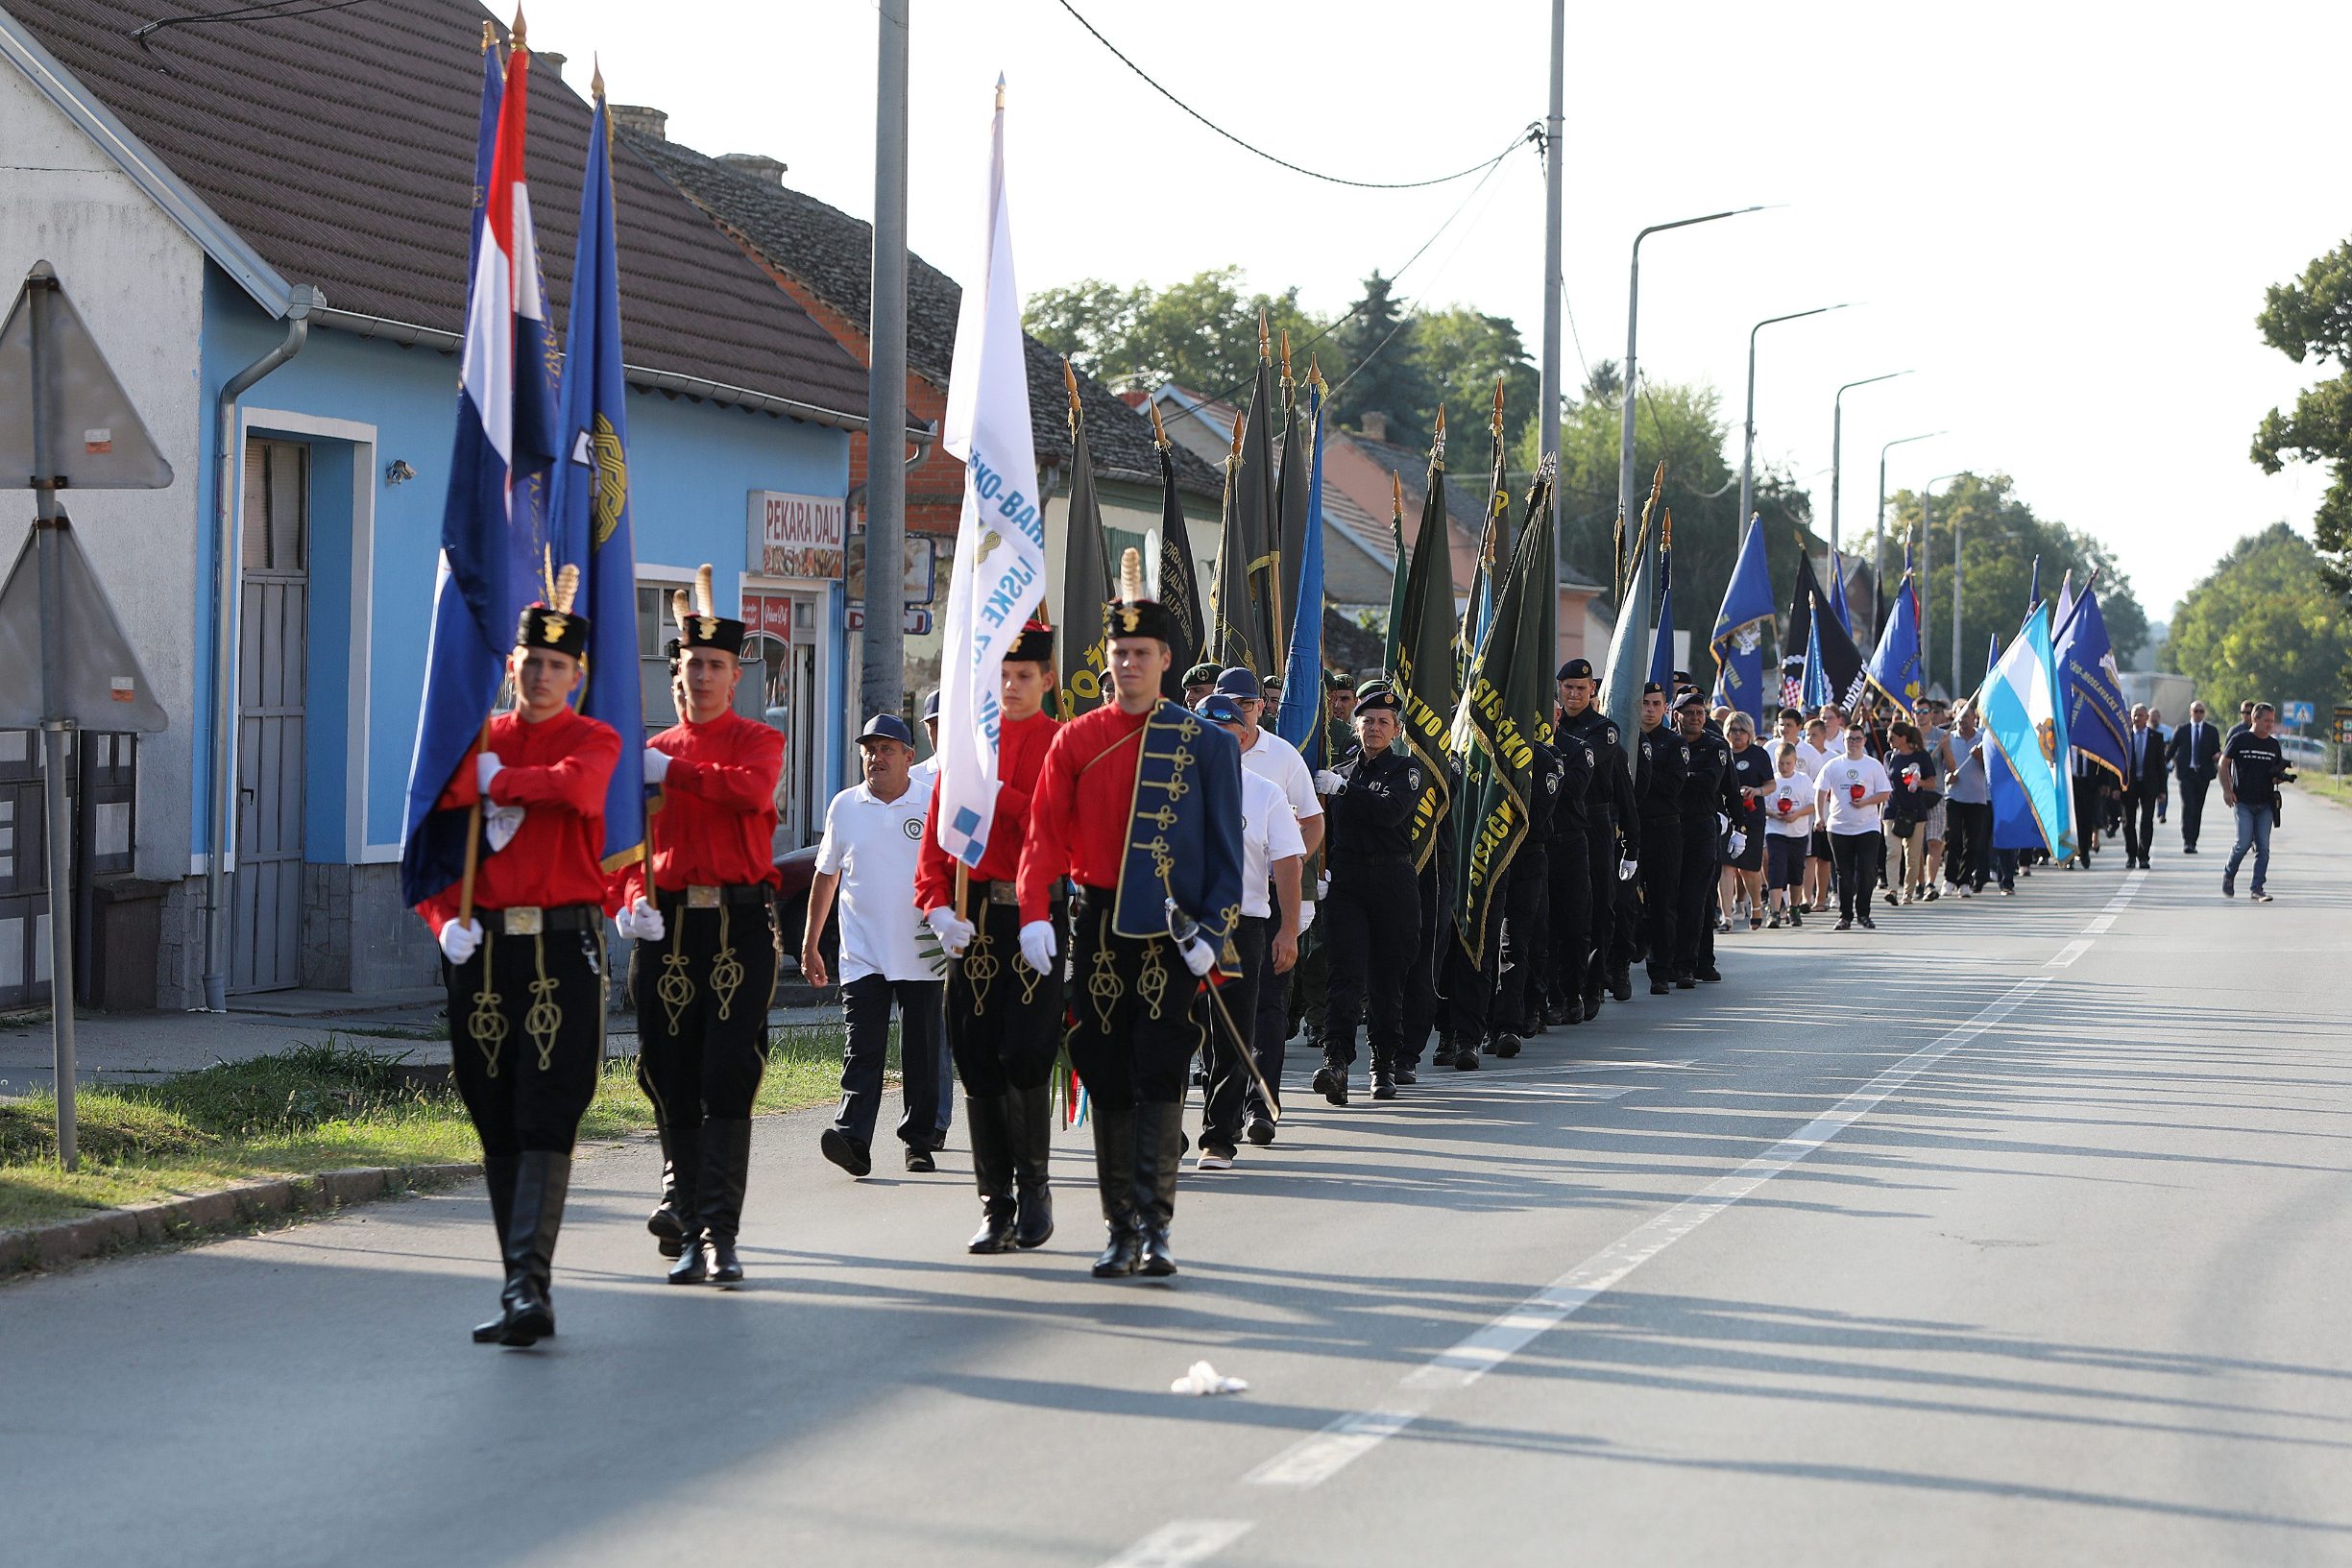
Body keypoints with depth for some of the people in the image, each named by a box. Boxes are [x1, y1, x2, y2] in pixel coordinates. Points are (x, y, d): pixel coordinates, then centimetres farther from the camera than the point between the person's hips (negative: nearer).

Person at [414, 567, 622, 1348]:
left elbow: (573, 785, -23)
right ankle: (523, 1292, 15)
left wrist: (498, 782, -7)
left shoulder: (594, 740, 2)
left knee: (547, 1126, -10)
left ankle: (530, 1288, -17)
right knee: (497, 1128, 7)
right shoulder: (477, 739, 12)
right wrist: (446, 919, -6)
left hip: (563, 949, -4)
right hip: (483, 952, 4)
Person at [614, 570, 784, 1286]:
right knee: (673, 1085, 5)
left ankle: (719, 1235, -11)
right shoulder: (652, 751, 14)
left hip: (741, 925, -3)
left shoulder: (760, 740, 5)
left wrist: (673, 772, -12)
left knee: (729, 1082, -10)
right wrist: (632, 902, -7)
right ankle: (687, 1221, 17)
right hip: (669, 927, 3)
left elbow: (752, 790, -18)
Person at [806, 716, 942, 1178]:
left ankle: (919, 1143, 17)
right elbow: (826, 877, 16)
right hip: (862, 956, 1)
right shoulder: (844, 806, 8)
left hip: (922, 954, 0)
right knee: (862, 1050, -10)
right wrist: (809, 945, 15)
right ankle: (853, 1141, -20)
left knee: (921, 1053, 6)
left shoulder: (936, 805, 2)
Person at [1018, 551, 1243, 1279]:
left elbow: (1226, 848, 1)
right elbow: (1044, 832, 0)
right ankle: (1121, 1231, 11)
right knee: (1107, 1080, 5)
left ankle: (1155, 1226, -10)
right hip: (1098, 928, 3)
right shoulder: (1076, 740, 6)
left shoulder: (1206, 745, 1)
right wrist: (1034, 914, -14)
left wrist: (1213, 931, -9)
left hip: (1169, 933, -2)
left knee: (1159, 1078, -9)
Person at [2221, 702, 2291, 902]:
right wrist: (2227, 790, -7)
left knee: (2263, 848, -2)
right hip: (2243, 802, -4)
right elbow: (2223, 764, 2)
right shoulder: (2240, 740, -1)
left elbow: (2279, 771, 18)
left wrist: (2281, 777, -6)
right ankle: (2229, 876, 15)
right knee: (2244, 843, -11)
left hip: (2265, 804, 4)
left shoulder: (2274, 745, 11)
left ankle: (2257, 888, 2)